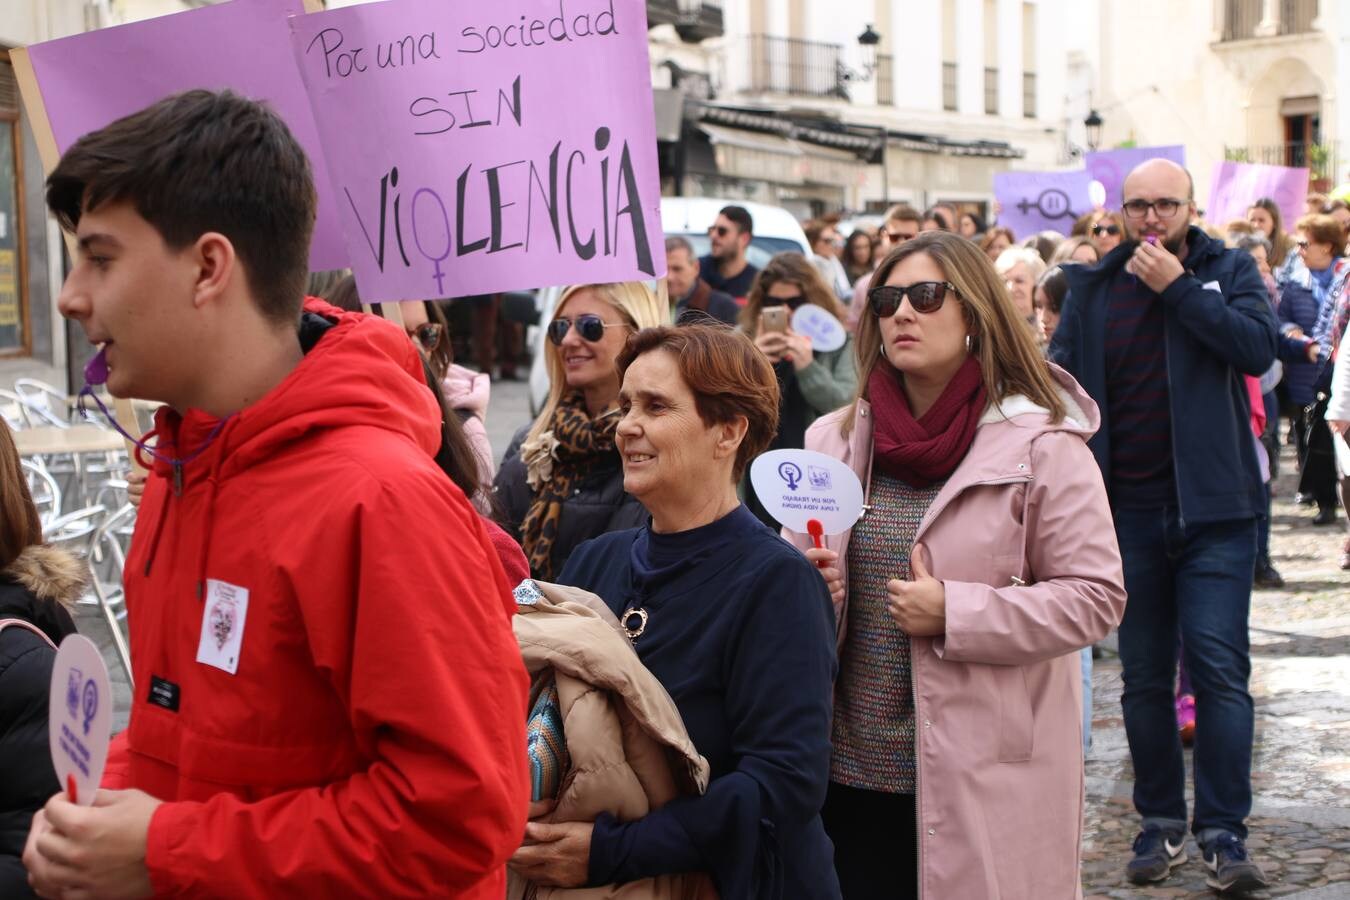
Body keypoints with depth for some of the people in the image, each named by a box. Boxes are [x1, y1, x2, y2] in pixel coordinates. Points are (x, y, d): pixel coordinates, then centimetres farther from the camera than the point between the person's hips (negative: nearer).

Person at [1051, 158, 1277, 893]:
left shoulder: (1228, 271, 2)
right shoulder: (1093, 288, 7)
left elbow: (1258, 347, -15)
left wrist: (1178, 288, -16)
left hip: (1212, 508, -2)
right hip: (1128, 509, 3)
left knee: (1218, 665, -8)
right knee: (1143, 676, 8)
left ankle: (1224, 830, -2)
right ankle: (1160, 823, 19)